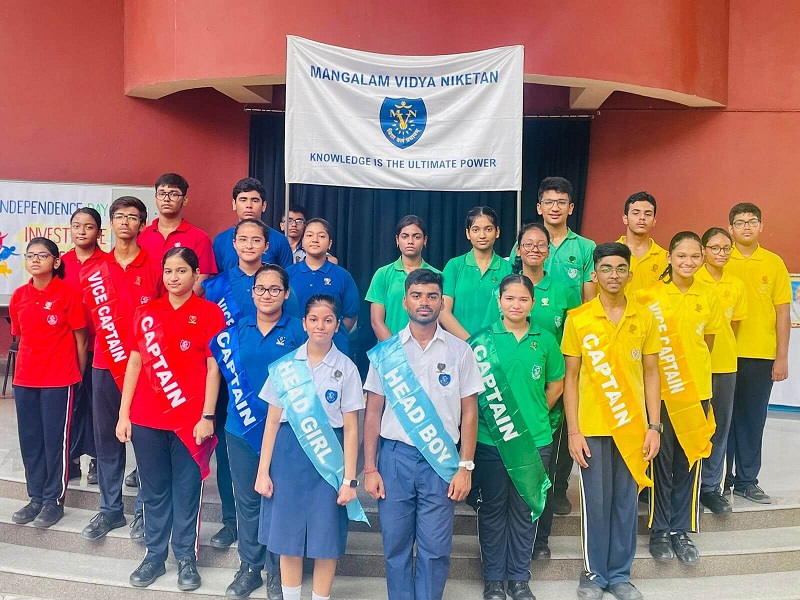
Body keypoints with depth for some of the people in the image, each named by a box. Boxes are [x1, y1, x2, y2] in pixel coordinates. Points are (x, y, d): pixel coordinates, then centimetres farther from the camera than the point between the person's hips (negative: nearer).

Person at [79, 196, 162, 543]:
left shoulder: (155, 267, -1)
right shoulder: (94, 270, 8)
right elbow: (95, 318, 15)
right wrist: (115, 345, 6)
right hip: (106, 364, 3)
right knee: (107, 437, 9)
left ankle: (144, 510, 15)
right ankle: (110, 509, 23)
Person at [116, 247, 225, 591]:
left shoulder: (210, 313, -2)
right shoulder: (146, 312, 8)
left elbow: (213, 368, -4)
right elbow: (135, 363, 9)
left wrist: (207, 416, -9)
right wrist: (123, 413, 6)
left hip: (189, 418, -3)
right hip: (146, 419, 3)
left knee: (186, 491, 7)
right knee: (153, 490, 13)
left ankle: (186, 557, 22)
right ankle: (154, 555, 27)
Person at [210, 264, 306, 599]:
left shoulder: (298, 330, -3)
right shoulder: (236, 330, 5)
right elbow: (227, 372, 14)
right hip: (241, 427, 3)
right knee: (247, 499, 10)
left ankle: (277, 571, 22)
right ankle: (249, 567, 27)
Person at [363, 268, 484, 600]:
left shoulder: (459, 351, 2)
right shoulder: (385, 352, 2)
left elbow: (469, 412, 3)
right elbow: (373, 412, 4)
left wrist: (465, 467, -2)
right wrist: (369, 468, 1)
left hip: (441, 460, 0)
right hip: (396, 456, 1)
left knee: (435, 549, 5)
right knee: (396, 546, 9)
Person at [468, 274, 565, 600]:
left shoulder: (545, 340, 2)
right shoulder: (482, 339, -3)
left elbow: (556, 383, 10)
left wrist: (537, 414, 2)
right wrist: (489, 416, -6)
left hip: (534, 439, 2)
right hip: (489, 438, -1)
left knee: (525, 509, 12)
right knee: (492, 508, 10)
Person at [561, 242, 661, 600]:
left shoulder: (645, 318, 2)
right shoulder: (577, 318, -4)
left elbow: (651, 374, 6)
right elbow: (571, 377, -2)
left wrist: (654, 426, 0)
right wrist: (573, 430, -7)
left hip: (632, 427, 2)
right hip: (592, 428, -2)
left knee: (626, 501, 11)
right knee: (595, 502, 7)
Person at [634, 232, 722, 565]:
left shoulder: (708, 296, 4)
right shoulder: (649, 296, -8)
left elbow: (707, 340, 16)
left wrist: (694, 368, 10)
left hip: (696, 389, 3)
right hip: (659, 390, -3)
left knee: (690, 461, 9)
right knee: (662, 461, 5)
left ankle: (682, 530, 23)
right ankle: (660, 530, 20)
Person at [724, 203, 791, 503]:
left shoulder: (774, 263, 4)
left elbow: (782, 313, 4)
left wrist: (782, 357, 0)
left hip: (761, 355, 1)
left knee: (753, 419, 9)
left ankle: (746, 480, 22)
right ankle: (718, 478, 19)